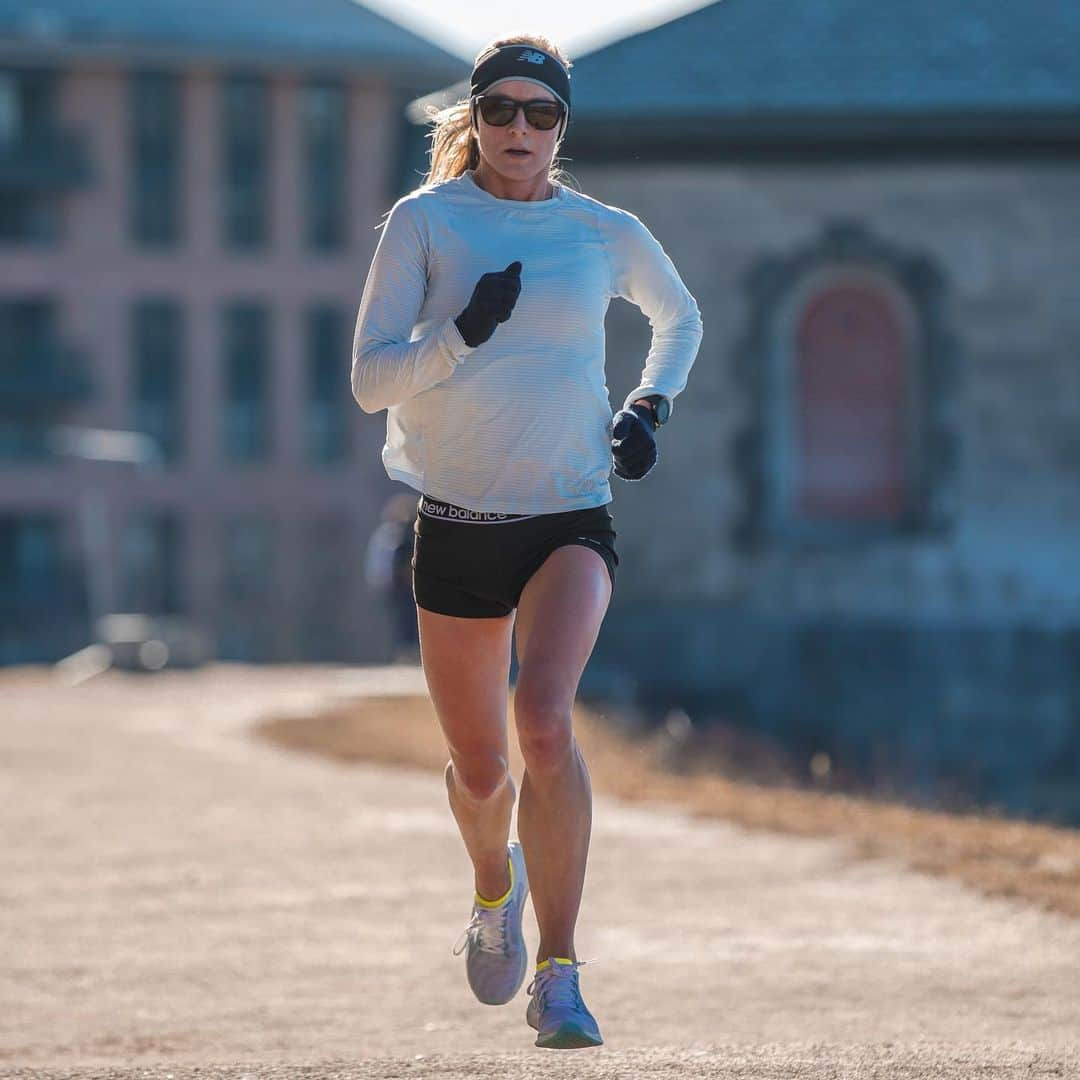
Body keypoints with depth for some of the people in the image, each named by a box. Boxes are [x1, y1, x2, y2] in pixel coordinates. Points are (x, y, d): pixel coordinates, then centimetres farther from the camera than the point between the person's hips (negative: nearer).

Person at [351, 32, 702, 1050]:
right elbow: (371, 379, -6)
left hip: (570, 522, -1)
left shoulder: (608, 233, 4)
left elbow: (680, 319, 25)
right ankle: (495, 883, 46)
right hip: (456, 526, 1)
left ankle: (559, 974, -20)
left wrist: (649, 407, 9)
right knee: (480, 769, 10)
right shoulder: (423, 221, -1)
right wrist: (463, 333, -22)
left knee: (545, 725, -25)